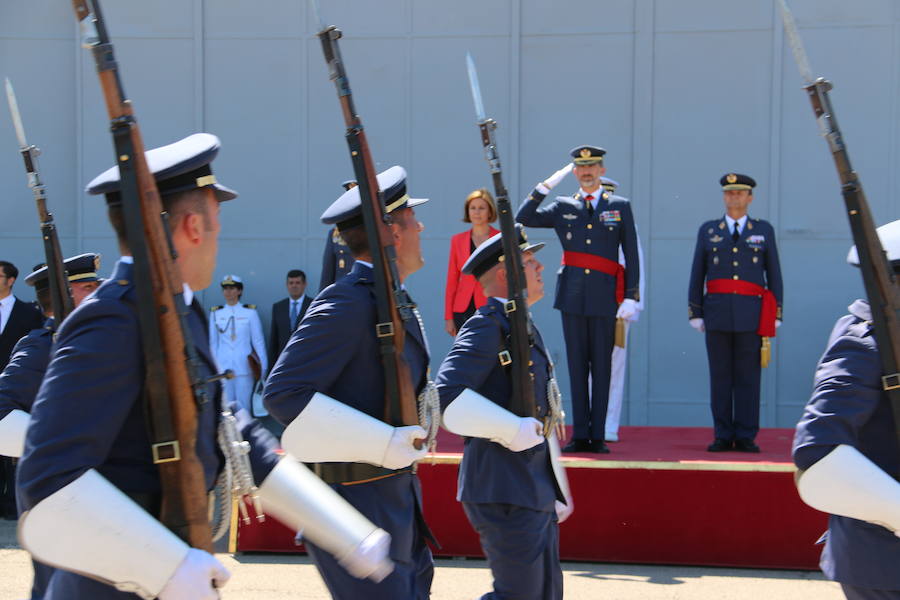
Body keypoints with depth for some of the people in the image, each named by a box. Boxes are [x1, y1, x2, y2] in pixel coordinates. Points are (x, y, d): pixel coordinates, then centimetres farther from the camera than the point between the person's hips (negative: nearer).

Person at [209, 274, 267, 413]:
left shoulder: (250, 312, 1)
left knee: (243, 405, 0)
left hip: (244, 367, -1)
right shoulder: (216, 313, 6)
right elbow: (213, 343, 12)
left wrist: (264, 368, 1)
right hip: (223, 367, 2)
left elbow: (258, 341, 3)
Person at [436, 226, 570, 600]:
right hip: (506, 493, -10)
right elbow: (447, 396, -26)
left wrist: (555, 491, 23)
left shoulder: (523, 327, 18)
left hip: (534, 492, 10)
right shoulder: (488, 325, -13)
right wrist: (512, 430, -22)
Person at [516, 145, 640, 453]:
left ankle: (598, 436, 6)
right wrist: (545, 186, 0)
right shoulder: (563, 207, 11)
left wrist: (631, 296, -3)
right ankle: (580, 435, 8)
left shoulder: (620, 207, 7)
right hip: (572, 296, 2)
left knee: (602, 367, 2)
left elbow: (631, 255, 5)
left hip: (605, 297, -1)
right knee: (577, 366, 4)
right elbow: (523, 219, 4)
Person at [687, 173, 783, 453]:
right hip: (717, 314, 1)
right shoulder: (708, 231, 11)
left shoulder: (764, 230, 10)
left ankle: (746, 438, 4)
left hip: (751, 314, -1)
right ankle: (723, 437, 7)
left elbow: (774, 275, 9)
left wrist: (776, 314, 2)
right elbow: (697, 276, 10)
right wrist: (695, 313, 3)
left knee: (748, 377, 0)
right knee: (720, 376, 2)